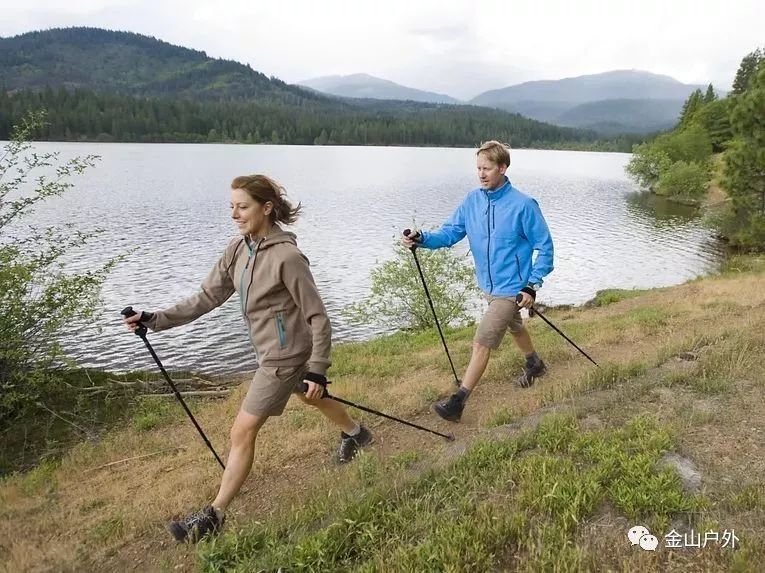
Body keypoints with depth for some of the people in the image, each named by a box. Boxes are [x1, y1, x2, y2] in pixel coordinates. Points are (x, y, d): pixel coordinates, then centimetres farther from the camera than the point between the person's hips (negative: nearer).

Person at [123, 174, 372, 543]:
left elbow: (318, 317, -22)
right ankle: (355, 433, 57)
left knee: (242, 431, -1)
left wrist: (318, 371, -21)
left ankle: (214, 516, 16)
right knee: (311, 398, 30)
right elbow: (207, 298, 0)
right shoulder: (238, 249, -4)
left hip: (285, 356, -9)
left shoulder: (287, 257, -27)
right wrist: (156, 320, -7)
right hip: (274, 350, 9)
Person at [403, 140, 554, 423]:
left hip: (511, 289, -7)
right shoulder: (472, 200, -3)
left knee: (482, 342, -10)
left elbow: (544, 246, -12)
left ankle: (458, 401, -2)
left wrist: (532, 285, -17)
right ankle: (535, 364, 55)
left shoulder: (523, 205, -19)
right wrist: (423, 239, -25)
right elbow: (450, 232, -6)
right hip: (489, 286, 7)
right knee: (514, 326, 28)